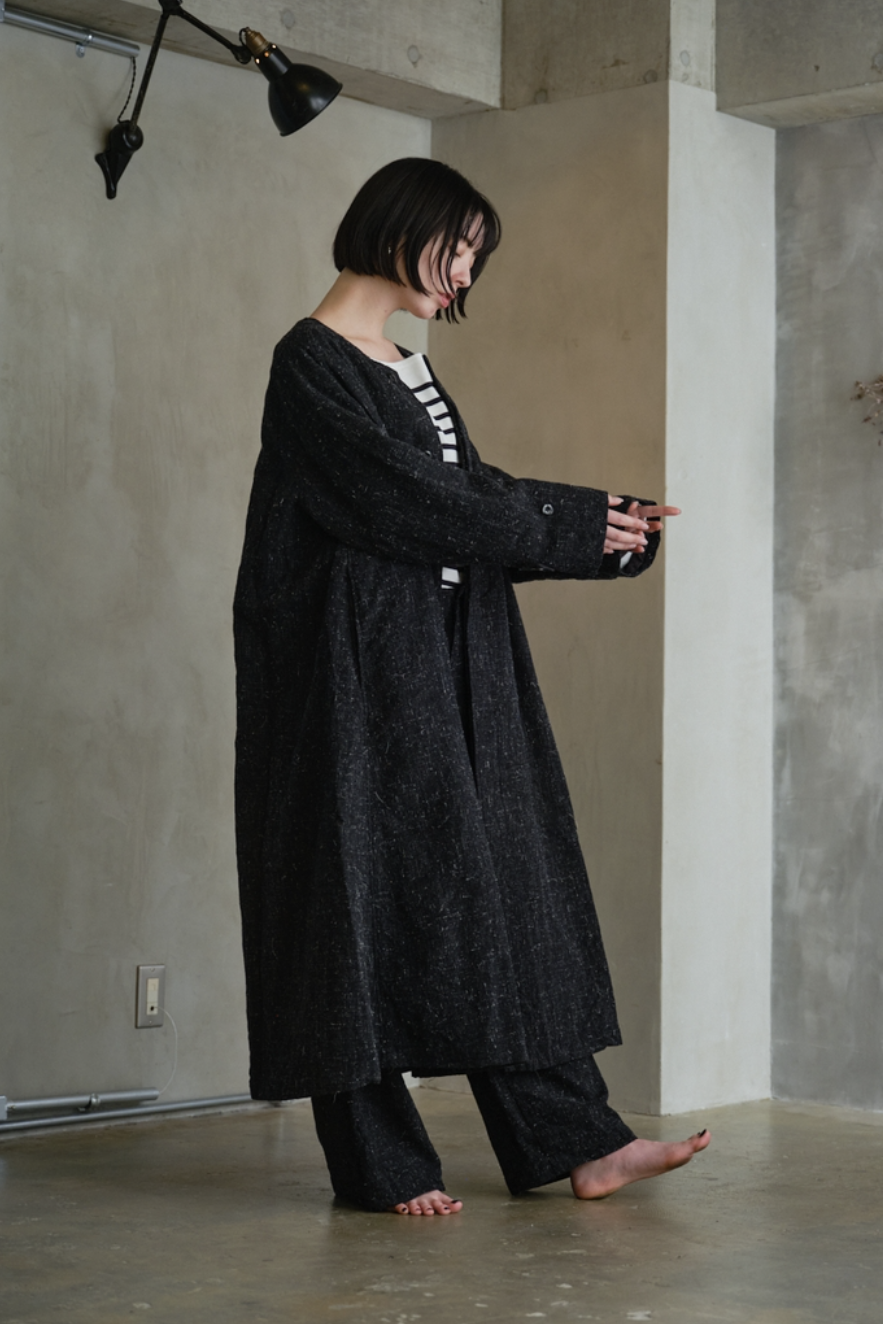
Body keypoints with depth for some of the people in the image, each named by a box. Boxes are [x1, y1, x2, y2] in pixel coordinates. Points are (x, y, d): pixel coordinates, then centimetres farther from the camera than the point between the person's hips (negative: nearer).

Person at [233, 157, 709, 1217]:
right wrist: (571, 522, -9)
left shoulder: (410, 373, 19)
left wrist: (607, 533, 3)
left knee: (500, 885, 5)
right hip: (357, 667, -9)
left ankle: (573, 1144, 7)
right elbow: (409, 505, -16)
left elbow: (465, 511, 15)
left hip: (448, 671, 9)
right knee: (366, 887, -4)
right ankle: (378, 1161, 5)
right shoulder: (312, 364, -8)